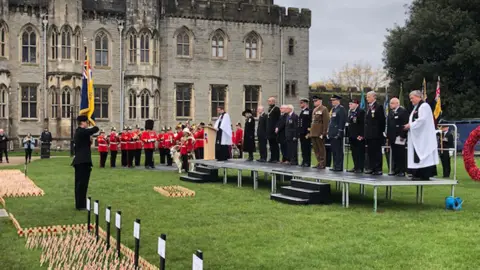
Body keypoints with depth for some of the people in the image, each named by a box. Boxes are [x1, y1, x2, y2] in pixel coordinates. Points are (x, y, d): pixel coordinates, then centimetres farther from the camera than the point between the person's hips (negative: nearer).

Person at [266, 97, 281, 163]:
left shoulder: (276, 109, -8)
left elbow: (278, 119, -13)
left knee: (275, 144, -5)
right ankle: (272, 158, 15)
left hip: (274, 130, -8)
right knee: (271, 144, 10)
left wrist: (276, 128, -18)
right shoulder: (269, 109, 17)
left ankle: (276, 158, -1)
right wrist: (267, 129, 14)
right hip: (269, 130, 8)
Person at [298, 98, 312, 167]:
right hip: (301, 133, 9)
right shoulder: (302, 112, 17)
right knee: (303, 148, 11)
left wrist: (308, 133, -19)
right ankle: (304, 161, 17)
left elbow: (310, 123, -16)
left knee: (307, 148, -4)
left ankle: (307, 162, 0)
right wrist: (299, 133, 16)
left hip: (306, 133, -9)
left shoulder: (308, 111, -11)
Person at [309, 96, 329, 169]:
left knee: (321, 149, -2)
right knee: (316, 149, 11)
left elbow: (326, 122, -14)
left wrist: (323, 133, -18)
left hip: (320, 133, -8)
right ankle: (319, 163, 19)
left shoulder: (324, 109, -8)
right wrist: (310, 132, 15)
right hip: (314, 133, 8)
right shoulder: (314, 110, 18)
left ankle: (322, 164, 3)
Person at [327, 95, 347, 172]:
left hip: (337, 134, -9)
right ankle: (335, 166, 16)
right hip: (332, 134, 9)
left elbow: (342, 121, -16)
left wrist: (339, 132, -19)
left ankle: (339, 167, -4)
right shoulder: (333, 109, 19)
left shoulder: (341, 109, -9)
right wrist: (329, 131, 17)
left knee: (338, 150, -6)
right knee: (334, 151, 11)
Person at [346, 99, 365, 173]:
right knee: (354, 152, 11)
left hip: (359, 136, -8)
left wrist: (361, 135, -19)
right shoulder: (351, 112, 16)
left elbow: (363, 124, -15)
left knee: (360, 152, -3)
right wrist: (348, 133, 13)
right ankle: (356, 167, 18)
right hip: (352, 136, 8)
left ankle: (360, 168, 1)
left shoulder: (361, 111, -10)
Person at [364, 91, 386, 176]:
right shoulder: (369, 107, 16)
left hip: (376, 134, -8)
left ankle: (378, 169, 0)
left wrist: (381, 131, -13)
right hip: (369, 134, 8)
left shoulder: (379, 106, -8)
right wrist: (365, 132, 11)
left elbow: (382, 120, -11)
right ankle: (372, 168, 16)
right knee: (370, 151, 10)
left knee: (377, 151, -4)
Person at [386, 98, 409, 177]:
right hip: (392, 137, 7)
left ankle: (402, 171, 2)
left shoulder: (403, 111, -7)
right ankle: (395, 170, 14)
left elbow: (405, 124, -13)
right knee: (394, 154, 8)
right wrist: (388, 136, 12)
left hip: (399, 137, -7)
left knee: (401, 154, -2)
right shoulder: (390, 112, 17)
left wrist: (402, 136, -17)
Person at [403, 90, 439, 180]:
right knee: (419, 156, 8)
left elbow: (422, 120, -20)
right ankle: (419, 174, 10)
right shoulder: (416, 107, 19)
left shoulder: (424, 106, -11)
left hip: (423, 137, -9)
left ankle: (425, 175, -7)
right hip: (417, 136, 9)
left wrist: (410, 125, -14)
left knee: (423, 155, -8)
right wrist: (409, 125, 4)